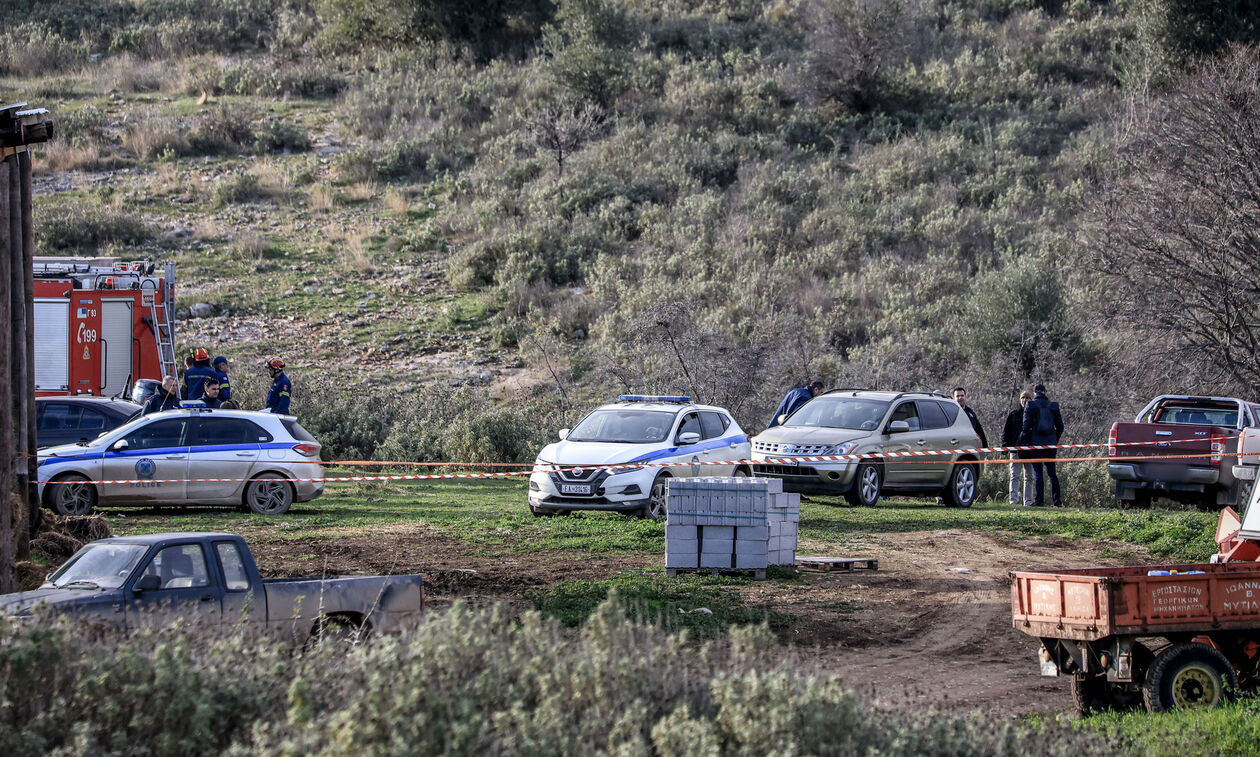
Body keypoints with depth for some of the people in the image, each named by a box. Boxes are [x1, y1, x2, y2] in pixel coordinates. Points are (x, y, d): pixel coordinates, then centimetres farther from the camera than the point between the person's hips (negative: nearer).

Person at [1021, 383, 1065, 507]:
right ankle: (1057, 500, 9)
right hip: (1050, 443, 3)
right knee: (1052, 472, 11)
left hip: (1036, 443, -3)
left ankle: (1039, 500, -5)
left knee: (1037, 473, -1)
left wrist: (1024, 441, 1)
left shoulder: (1030, 405, -4)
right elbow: (1060, 427, 9)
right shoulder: (1053, 406, 6)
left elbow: (1026, 426, -7)